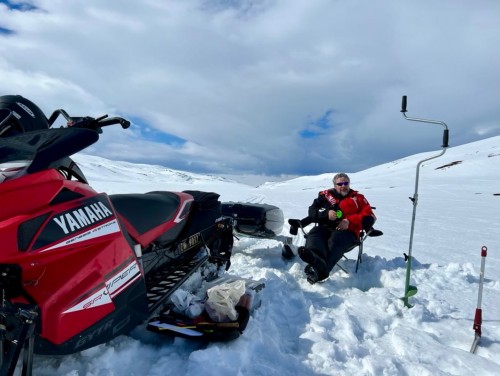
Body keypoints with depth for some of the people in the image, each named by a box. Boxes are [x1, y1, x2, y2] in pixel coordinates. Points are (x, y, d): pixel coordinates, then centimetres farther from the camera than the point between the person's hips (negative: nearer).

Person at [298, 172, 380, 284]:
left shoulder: (358, 198, 21)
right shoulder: (325, 196, 24)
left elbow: (369, 217, 9)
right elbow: (312, 212, 13)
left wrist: (350, 222, -7)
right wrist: (326, 214, -8)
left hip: (347, 232, -2)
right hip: (325, 228, 3)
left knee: (336, 240, -36)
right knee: (314, 234, -32)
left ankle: (319, 270, -63)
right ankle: (315, 259, -65)